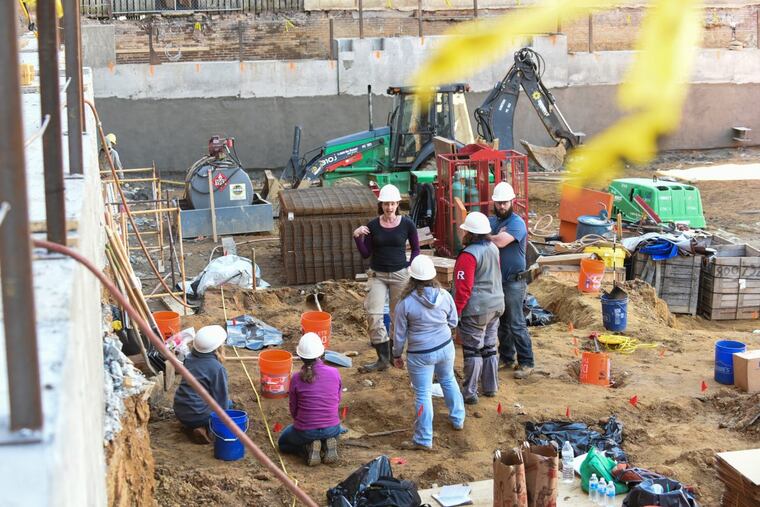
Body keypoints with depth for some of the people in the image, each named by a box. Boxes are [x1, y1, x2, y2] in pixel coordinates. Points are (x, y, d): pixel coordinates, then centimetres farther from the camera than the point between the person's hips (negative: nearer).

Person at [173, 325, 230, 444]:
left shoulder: (190, 358, 3)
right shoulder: (217, 368, -18)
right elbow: (221, 397, -10)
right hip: (197, 415, -7)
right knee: (227, 404, 18)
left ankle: (191, 426, 7)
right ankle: (204, 427, -4)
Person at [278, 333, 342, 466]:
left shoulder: (296, 379, -15)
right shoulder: (334, 373, -10)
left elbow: (293, 410, -3)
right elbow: (338, 401, 3)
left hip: (305, 432, -2)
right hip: (332, 429, 2)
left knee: (283, 442, 30)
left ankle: (308, 448, 1)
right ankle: (328, 445, 6)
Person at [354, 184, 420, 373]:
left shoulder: (407, 224, -5)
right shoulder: (372, 225, -2)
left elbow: (416, 249, 8)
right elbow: (366, 254, 2)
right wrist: (357, 237, -12)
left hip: (400, 275, -1)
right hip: (377, 275, 1)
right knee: (373, 315, -9)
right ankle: (382, 359, -3)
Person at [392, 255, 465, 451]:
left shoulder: (405, 303, -17)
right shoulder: (444, 296, -9)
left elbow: (399, 333, -8)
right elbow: (453, 321, 5)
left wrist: (397, 355, 6)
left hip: (420, 355, -4)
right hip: (445, 347, 4)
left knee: (423, 394, 4)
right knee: (448, 380, 29)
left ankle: (423, 439, 12)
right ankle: (458, 419, 43)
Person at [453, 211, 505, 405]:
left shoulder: (469, 255, -20)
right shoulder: (493, 249, 6)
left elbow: (463, 288, -21)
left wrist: (456, 311, -14)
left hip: (476, 311, -8)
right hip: (495, 306, 8)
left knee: (473, 351, 0)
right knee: (489, 348, 17)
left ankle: (470, 393, 6)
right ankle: (491, 387, 27)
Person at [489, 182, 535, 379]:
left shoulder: (517, 223, -14)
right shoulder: (491, 221, 10)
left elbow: (500, 242, -28)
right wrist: (496, 237, -21)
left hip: (513, 281, -7)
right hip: (496, 279, 7)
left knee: (517, 324, -5)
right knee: (502, 322, 16)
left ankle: (526, 363, 2)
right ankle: (506, 358, 28)